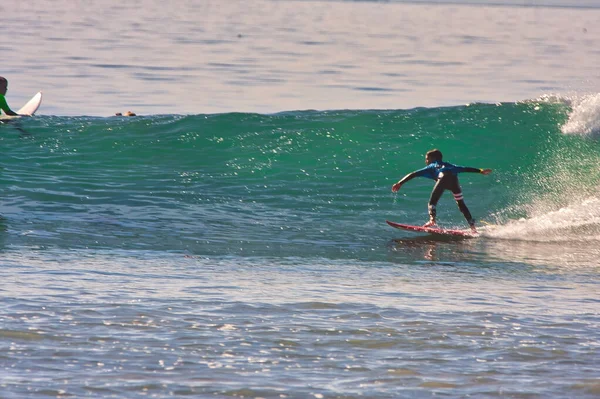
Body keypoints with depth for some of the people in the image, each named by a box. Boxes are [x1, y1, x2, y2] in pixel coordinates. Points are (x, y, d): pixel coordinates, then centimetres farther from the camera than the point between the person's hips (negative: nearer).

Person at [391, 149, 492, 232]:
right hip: (454, 179, 3)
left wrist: (400, 183, 25)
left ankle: (432, 219, -22)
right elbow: (465, 168, 38)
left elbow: (414, 174, 27)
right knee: (461, 204, 11)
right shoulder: (449, 165, 42)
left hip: (443, 178, -3)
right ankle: (472, 226, 1)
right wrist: (480, 171, 41)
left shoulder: (431, 167, 33)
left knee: (432, 202, 5)